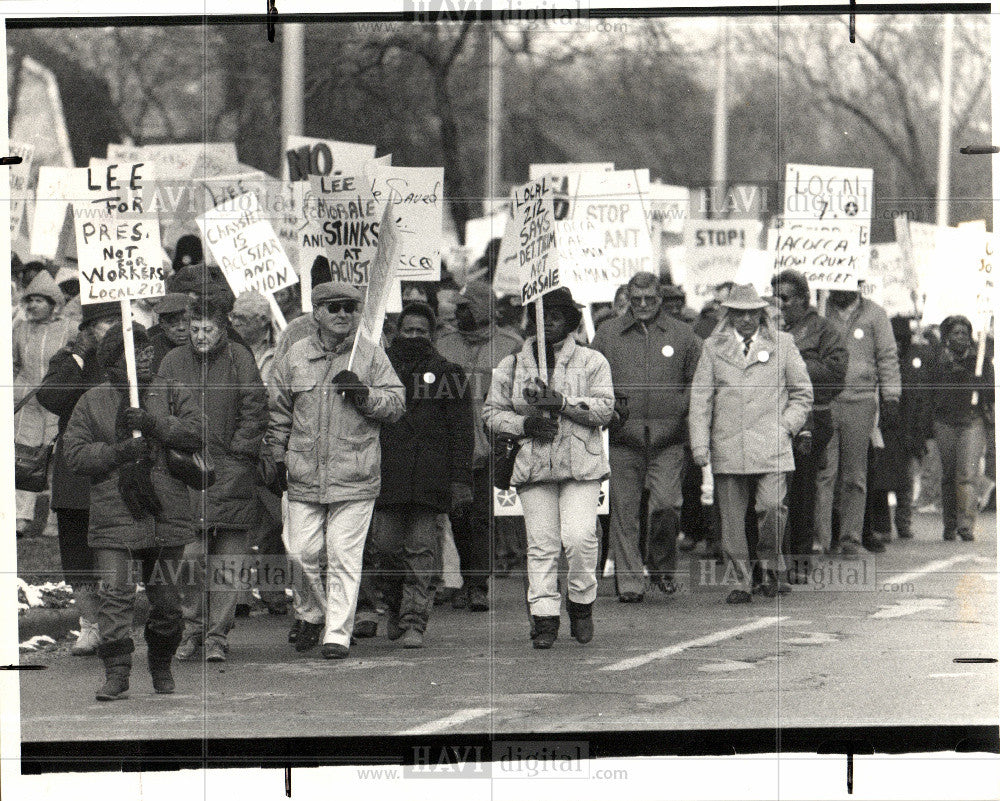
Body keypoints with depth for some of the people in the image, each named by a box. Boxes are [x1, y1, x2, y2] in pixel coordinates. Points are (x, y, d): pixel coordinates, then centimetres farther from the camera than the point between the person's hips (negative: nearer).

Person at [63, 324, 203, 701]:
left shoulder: (172, 395, 10)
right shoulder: (92, 402, 8)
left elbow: (194, 433, -5)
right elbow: (75, 454, 1)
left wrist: (153, 423, -17)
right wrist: (118, 452, -13)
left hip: (167, 517, 1)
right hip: (114, 518, -1)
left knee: (166, 600, 6)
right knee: (115, 596, -12)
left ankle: (161, 666, 27)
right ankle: (116, 674, -10)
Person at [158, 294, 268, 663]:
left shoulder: (239, 360, 3)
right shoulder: (173, 362, 9)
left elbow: (255, 411, 2)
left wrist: (238, 453, -5)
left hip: (229, 472, -2)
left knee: (226, 560, -2)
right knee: (190, 556, -3)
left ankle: (217, 635, 3)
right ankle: (193, 630, 9)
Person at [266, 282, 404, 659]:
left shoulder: (372, 355, 5)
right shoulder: (295, 356, 10)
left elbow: (396, 405, 3)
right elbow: (278, 414, 18)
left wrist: (363, 393, -13)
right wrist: (274, 457, 14)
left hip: (355, 477, -2)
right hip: (304, 476, 2)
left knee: (344, 557, -4)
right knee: (300, 552, 2)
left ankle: (338, 634, 1)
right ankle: (310, 616, 26)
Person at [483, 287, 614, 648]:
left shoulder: (592, 362, 6)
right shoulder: (512, 365, 13)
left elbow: (604, 409, -4)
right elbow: (491, 413, 12)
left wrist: (561, 403, -15)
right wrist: (524, 424, -6)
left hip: (581, 466, -2)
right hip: (533, 466, 2)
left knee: (580, 537, -14)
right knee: (541, 545, -4)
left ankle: (581, 602, 8)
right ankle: (544, 617, 0)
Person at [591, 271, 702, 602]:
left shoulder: (681, 334, 9)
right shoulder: (608, 334, 9)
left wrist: (681, 408, 0)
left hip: (667, 439, 0)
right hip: (623, 438, 0)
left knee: (666, 505, -10)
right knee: (624, 511, -1)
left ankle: (662, 566, 14)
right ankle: (629, 583, 4)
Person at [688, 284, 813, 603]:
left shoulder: (782, 344, 10)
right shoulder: (713, 348, 11)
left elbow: (802, 393, 15)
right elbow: (700, 398, 8)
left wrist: (786, 426, 2)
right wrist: (699, 443, -2)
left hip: (771, 446, -1)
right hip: (727, 447, 1)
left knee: (772, 507, -14)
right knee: (731, 518, 0)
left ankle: (770, 565, 9)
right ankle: (741, 582, 9)